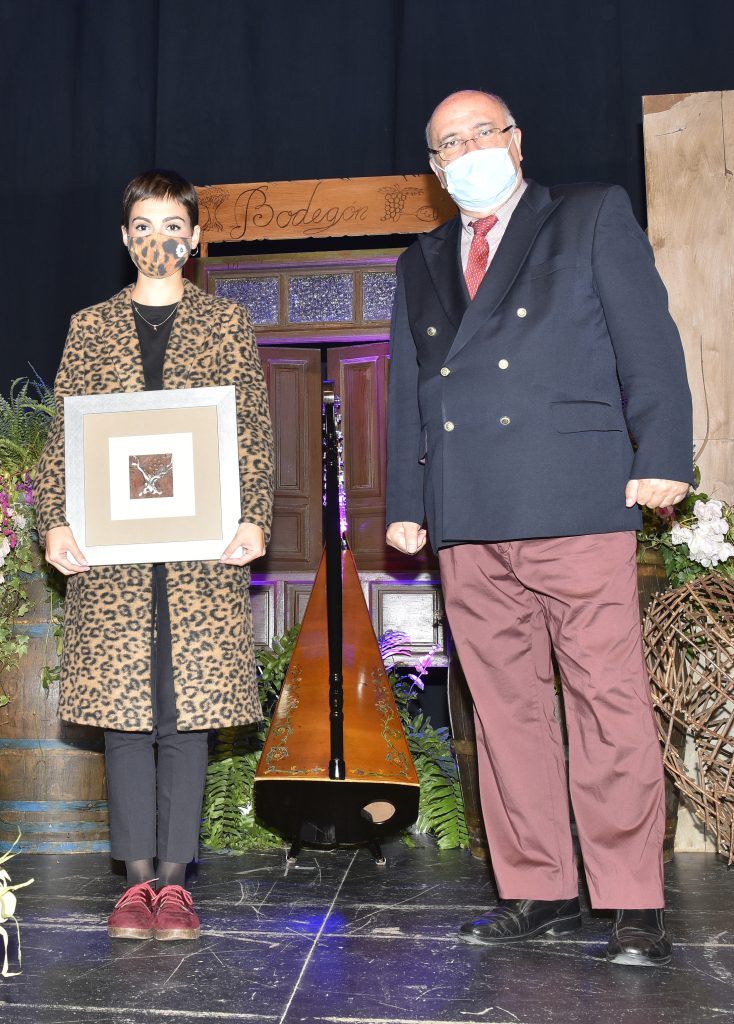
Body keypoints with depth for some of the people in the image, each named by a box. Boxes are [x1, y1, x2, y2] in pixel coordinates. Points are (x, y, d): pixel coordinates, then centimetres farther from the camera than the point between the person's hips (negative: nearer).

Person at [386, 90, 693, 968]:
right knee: (505, 707, 5)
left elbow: (648, 342, 3)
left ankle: (633, 903, 6)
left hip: (575, 500, -4)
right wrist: (405, 501, 12)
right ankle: (537, 890, 16)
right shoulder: (420, 263, 23)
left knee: (608, 699, -5)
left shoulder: (593, 215, 12)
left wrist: (660, 458, -8)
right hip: (465, 518, 4)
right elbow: (405, 390, 20)